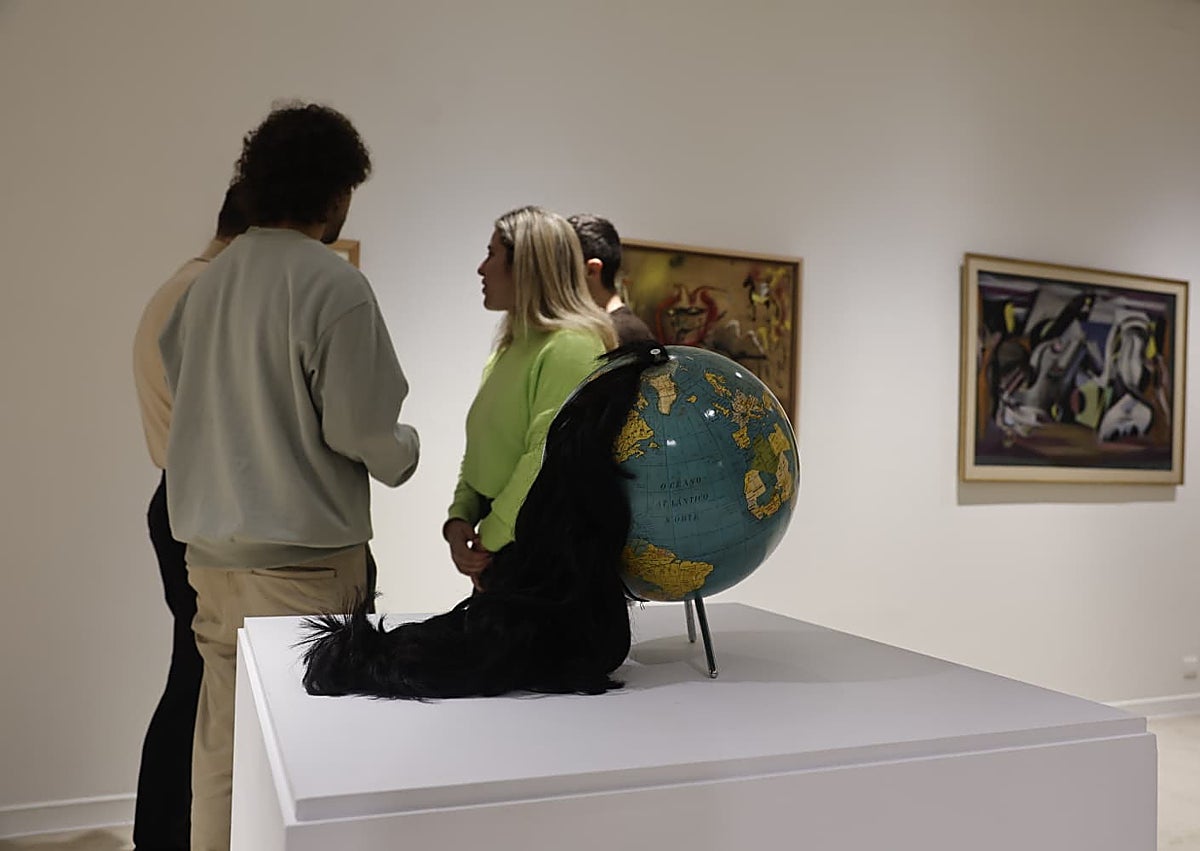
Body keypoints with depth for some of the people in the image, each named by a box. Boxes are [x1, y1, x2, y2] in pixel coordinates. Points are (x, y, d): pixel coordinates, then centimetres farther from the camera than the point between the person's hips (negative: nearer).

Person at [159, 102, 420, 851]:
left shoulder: (210, 280, 8)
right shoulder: (333, 284, -14)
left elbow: (179, 387, 13)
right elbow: (360, 428, -15)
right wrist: (406, 452, 5)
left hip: (211, 547, 7)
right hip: (301, 557, -7)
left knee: (222, 743, 16)